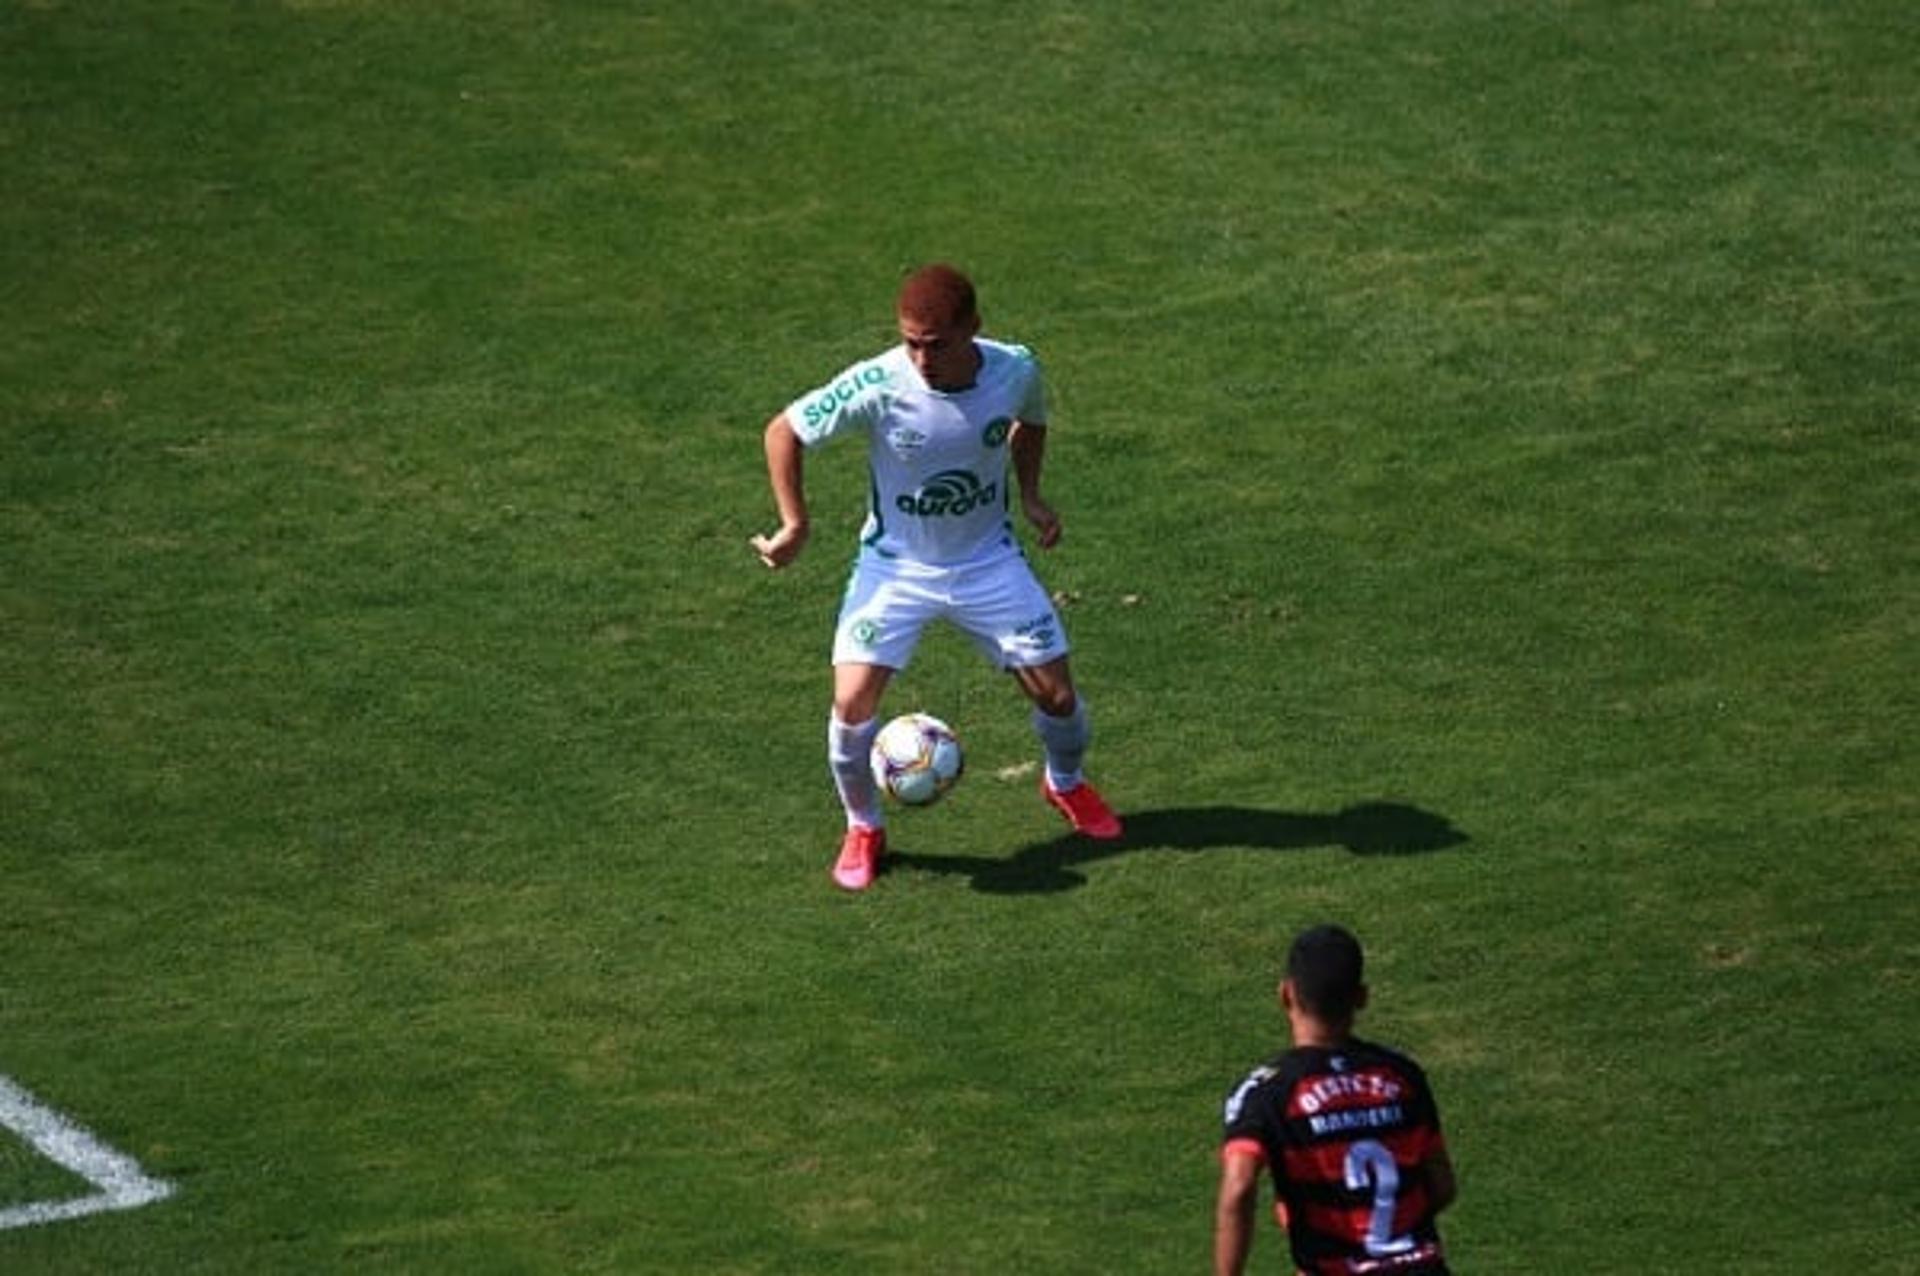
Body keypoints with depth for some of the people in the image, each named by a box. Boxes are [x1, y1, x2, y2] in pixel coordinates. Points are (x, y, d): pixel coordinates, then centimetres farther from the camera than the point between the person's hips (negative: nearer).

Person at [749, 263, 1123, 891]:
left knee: (1057, 694, 5)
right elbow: (784, 431, -13)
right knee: (853, 703, -16)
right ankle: (863, 828, 12)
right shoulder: (876, 387, -27)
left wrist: (1030, 494, -3)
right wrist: (795, 525, -13)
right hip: (895, 564, -2)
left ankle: (1066, 783, 39)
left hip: (988, 560, 2)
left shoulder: (1015, 370, -18)